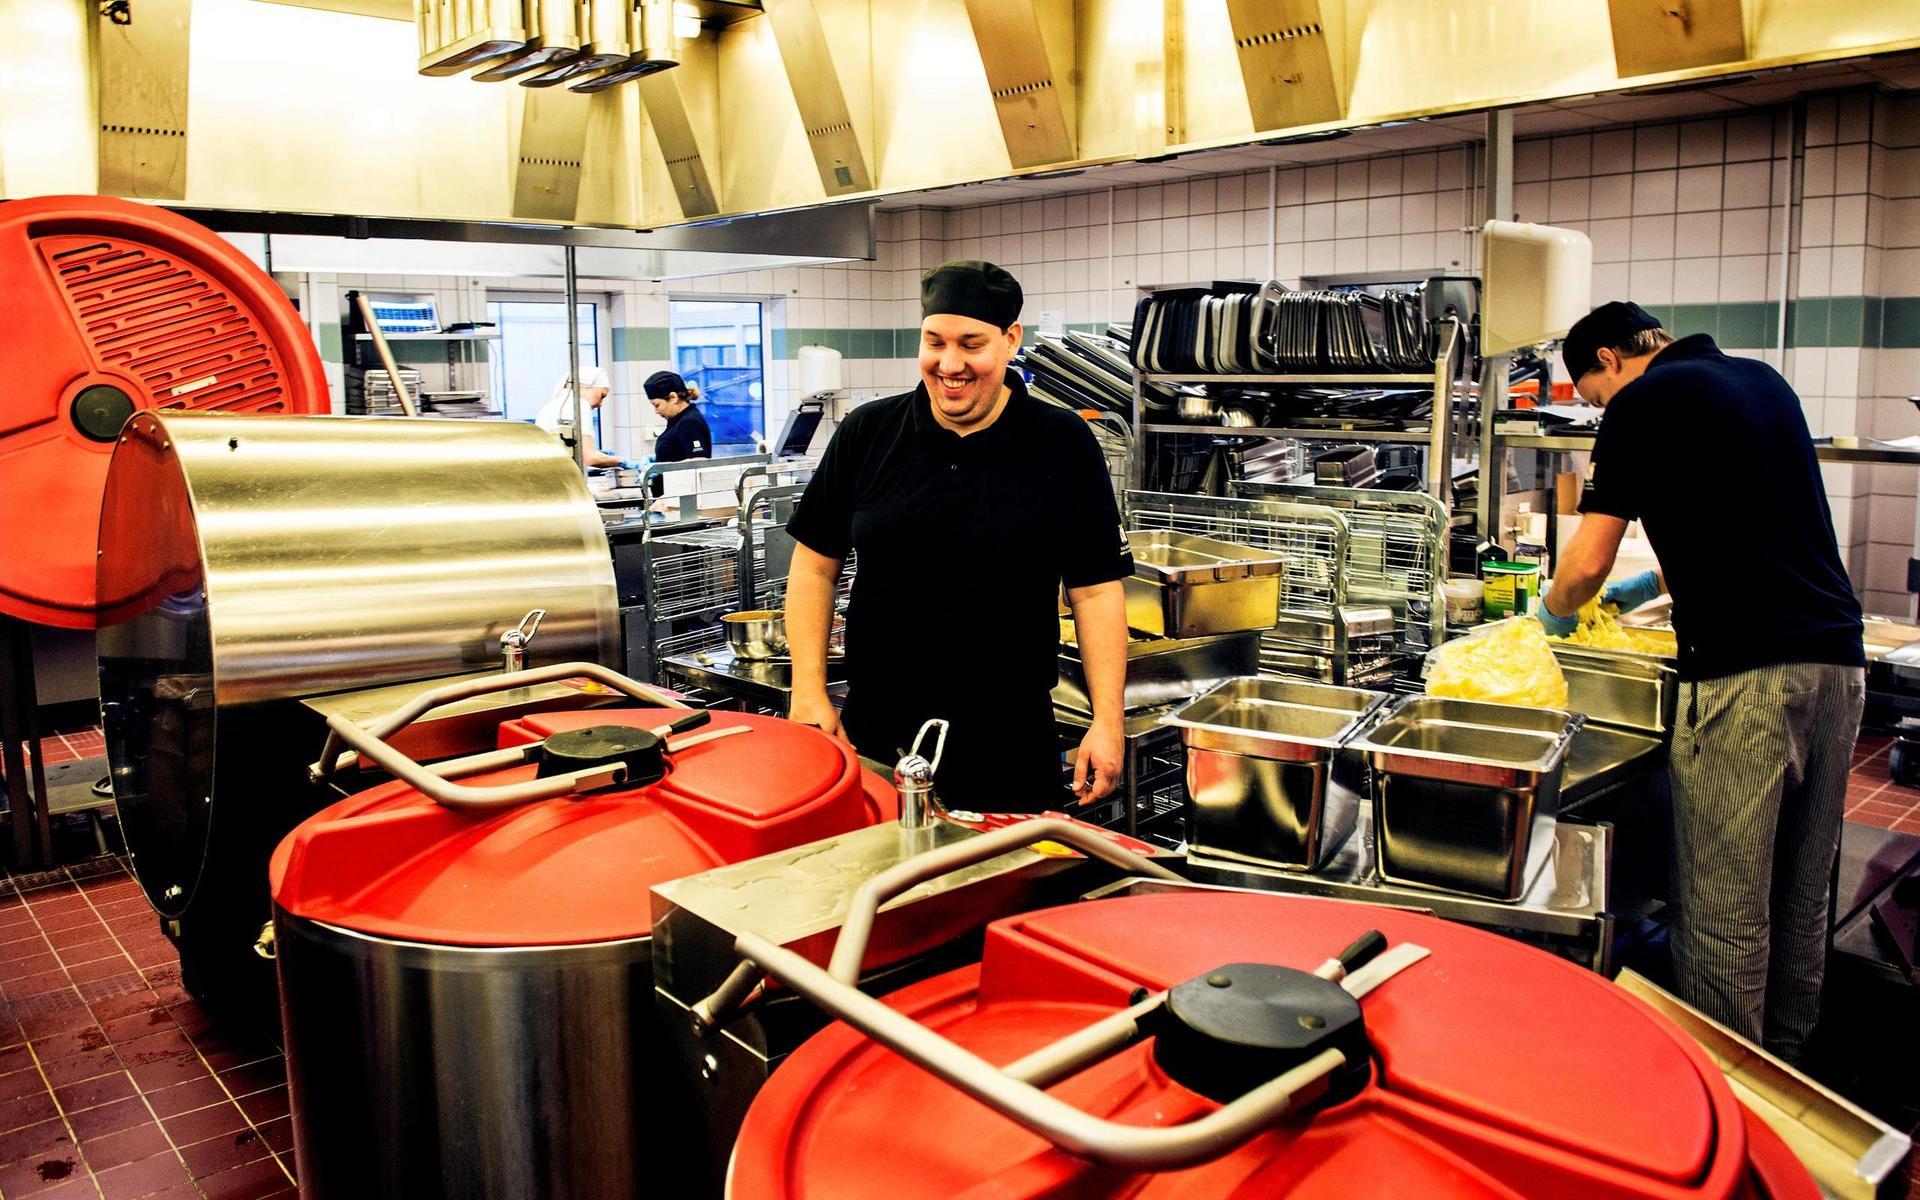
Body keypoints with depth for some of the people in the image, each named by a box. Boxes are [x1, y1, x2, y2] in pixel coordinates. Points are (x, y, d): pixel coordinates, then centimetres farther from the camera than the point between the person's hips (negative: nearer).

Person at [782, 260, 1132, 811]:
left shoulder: (1063, 445, -2)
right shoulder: (866, 434, 2)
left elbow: (1096, 589, -2)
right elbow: (815, 564, 7)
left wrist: (1107, 722, -7)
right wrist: (809, 692, 0)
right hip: (872, 738, 2)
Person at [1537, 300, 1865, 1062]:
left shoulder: (1645, 402, -2)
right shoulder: (1764, 380, 20)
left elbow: (1587, 563, -7)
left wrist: (1554, 611, 13)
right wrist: (1657, 582, 35)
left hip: (1747, 671, -8)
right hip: (1837, 656, 8)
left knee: (1725, 909, 0)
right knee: (1801, 897, 17)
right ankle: (1786, 1073, 29)